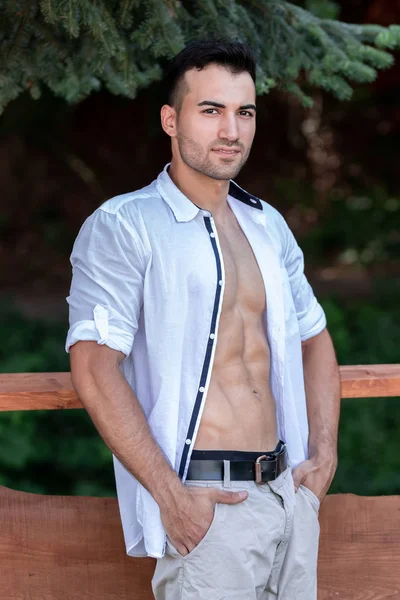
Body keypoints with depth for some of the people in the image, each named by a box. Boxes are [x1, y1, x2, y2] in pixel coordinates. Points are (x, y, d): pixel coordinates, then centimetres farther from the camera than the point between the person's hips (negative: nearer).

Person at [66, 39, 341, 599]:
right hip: (207, 505, -6)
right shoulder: (122, 227, -6)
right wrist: (171, 495, -20)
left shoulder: (268, 226, 15)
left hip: (289, 491, 7)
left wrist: (324, 454, 10)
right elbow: (94, 368, -15)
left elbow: (313, 339, 25)